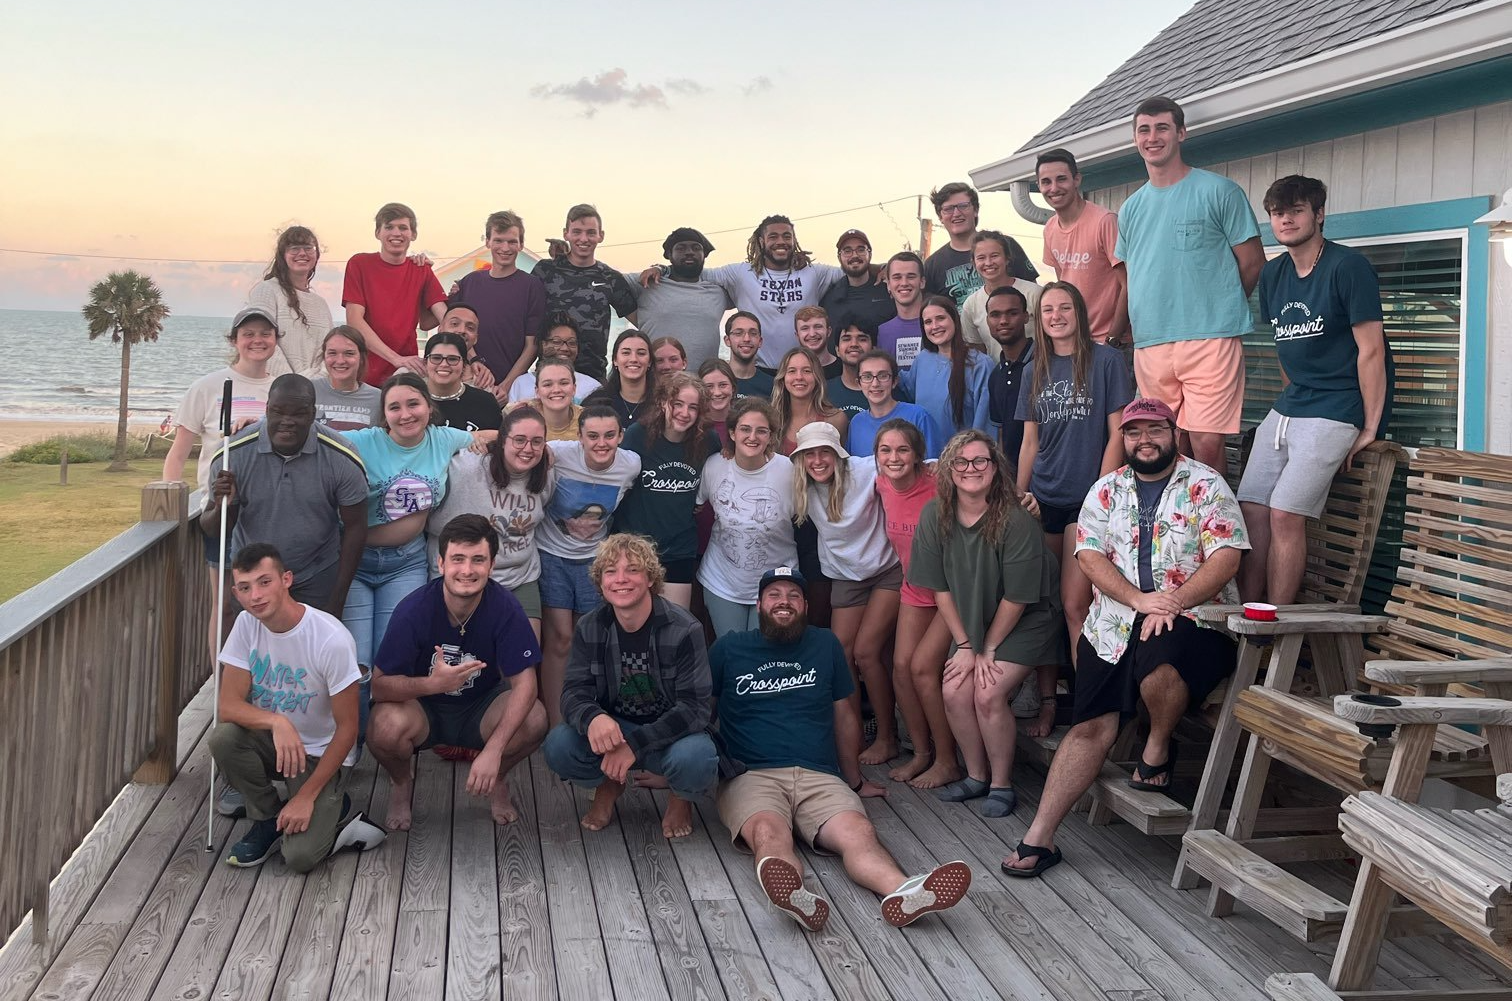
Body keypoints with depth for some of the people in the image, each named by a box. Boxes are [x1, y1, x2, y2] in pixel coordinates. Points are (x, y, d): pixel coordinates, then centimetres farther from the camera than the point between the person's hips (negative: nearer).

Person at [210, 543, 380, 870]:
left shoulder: (331, 639, -25)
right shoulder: (247, 623, -10)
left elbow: (347, 728, -18)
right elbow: (228, 705, -13)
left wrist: (307, 796, -20)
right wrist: (276, 722, -34)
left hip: (320, 753, -5)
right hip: (271, 742, 5)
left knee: (300, 857, -24)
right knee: (223, 738, -28)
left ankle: (330, 811, 10)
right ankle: (269, 818, -3)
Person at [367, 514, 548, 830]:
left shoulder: (505, 608, -20)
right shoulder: (414, 610, -22)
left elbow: (524, 683, -23)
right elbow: (379, 685, -22)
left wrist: (493, 751, -35)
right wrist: (433, 683, -42)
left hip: (481, 707, 1)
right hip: (423, 708, -1)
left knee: (533, 720, -30)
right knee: (386, 726, -34)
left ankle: (498, 780, 5)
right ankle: (402, 783, 4)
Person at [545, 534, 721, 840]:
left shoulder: (683, 629, -18)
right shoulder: (589, 628, -6)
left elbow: (695, 707, -21)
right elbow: (574, 692, -12)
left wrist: (635, 744, -33)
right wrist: (592, 718, -38)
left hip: (671, 732, -3)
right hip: (612, 731, 3)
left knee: (695, 758, -37)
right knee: (559, 745, -27)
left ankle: (681, 798, 3)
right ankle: (608, 786, 9)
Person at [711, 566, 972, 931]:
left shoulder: (825, 645, 21)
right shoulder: (728, 649, 14)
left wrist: (855, 781, 33)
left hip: (819, 777, 2)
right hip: (751, 777, -2)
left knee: (859, 831, -31)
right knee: (768, 831, -37)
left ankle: (901, 894, -59)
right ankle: (792, 894, -68)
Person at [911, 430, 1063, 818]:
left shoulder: (1016, 520, -24)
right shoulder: (935, 516, -10)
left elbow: (1017, 597, -18)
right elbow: (940, 588, -4)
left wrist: (988, 650, -11)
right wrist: (964, 645, -7)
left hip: (1025, 622, -5)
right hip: (970, 621, 5)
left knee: (988, 694, -20)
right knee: (954, 691, -12)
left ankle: (1002, 784, 0)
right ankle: (977, 776, 10)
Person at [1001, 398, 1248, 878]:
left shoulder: (1205, 485, 3)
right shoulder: (1106, 490, 14)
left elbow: (1226, 557, -7)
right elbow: (1090, 556, 3)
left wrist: (1172, 603, -19)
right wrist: (1141, 599, -13)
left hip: (1192, 619, -3)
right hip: (1114, 623, 3)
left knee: (1159, 663, -37)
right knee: (1090, 726, -7)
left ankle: (1159, 747, -5)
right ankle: (1039, 838, -7)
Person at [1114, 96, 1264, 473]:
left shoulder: (1219, 192, 1)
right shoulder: (1131, 209, 17)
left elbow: (1252, 263, 4)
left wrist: (1218, 309, 9)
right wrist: (1149, 318, 14)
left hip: (1210, 341, -5)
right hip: (1149, 346, 5)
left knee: (1206, 444, -10)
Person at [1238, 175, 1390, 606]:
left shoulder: (1348, 266, -11)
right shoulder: (1273, 274, 12)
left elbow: (1371, 350, -14)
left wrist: (1370, 430, -15)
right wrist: (1294, 398, 19)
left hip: (1334, 412, -7)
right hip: (1287, 408, 8)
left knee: (1285, 514, -17)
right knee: (1251, 509, -2)